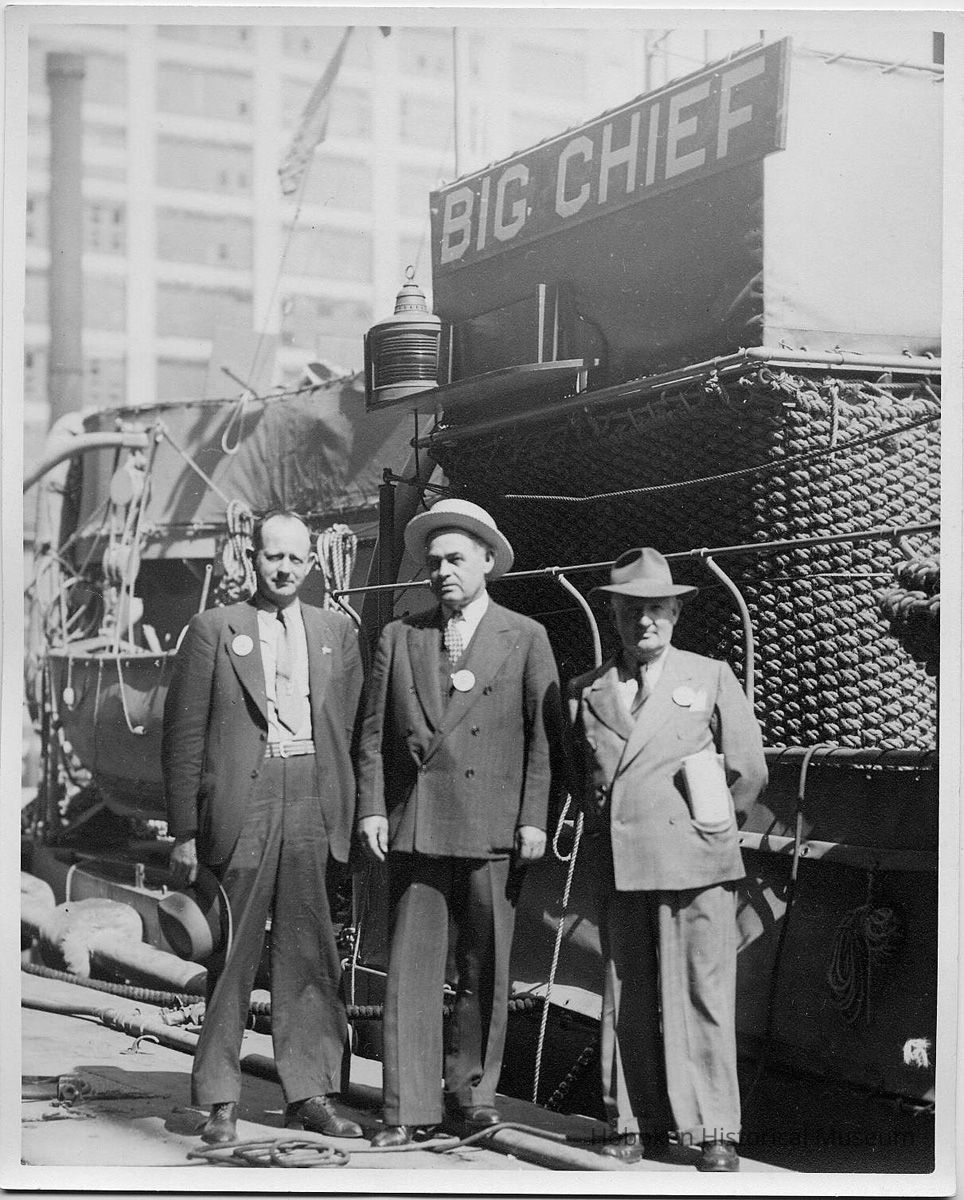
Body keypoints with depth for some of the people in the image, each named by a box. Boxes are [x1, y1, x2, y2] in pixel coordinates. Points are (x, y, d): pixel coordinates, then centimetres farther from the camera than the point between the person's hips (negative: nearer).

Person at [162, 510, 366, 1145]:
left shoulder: (338, 631, 14)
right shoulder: (214, 629, 5)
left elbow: (354, 730, 12)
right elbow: (184, 737, 3)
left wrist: (353, 817, 4)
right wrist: (184, 832, -3)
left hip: (316, 808, 3)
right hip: (240, 804, -2)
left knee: (312, 954, 4)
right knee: (232, 954, 0)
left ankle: (311, 1092, 12)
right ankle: (220, 1099, 7)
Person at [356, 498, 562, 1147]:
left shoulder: (525, 638, 6)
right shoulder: (399, 637, 12)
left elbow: (545, 734, 3)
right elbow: (374, 732, 12)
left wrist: (534, 818, -5)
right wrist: (371, 807, 1)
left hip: (494, 827, -1)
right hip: (413, 824, 1)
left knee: (486, 968, 5)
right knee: (411, 966, -2)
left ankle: (472, 1092, 17)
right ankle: (409, 1109, -1)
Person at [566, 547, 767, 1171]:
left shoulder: (711, 678, 9)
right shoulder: (587, 691, 13)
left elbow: (750, 773, 10)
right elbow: (579, 776, 19)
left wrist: (704, 824, 9)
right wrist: (604, 832, 10)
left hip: (695, 862, -2)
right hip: (619, 866, 3)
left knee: (703, 997, -4)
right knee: (627, 1000, 5)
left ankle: (716, 1132, 1)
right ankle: (636, 1124, 13)